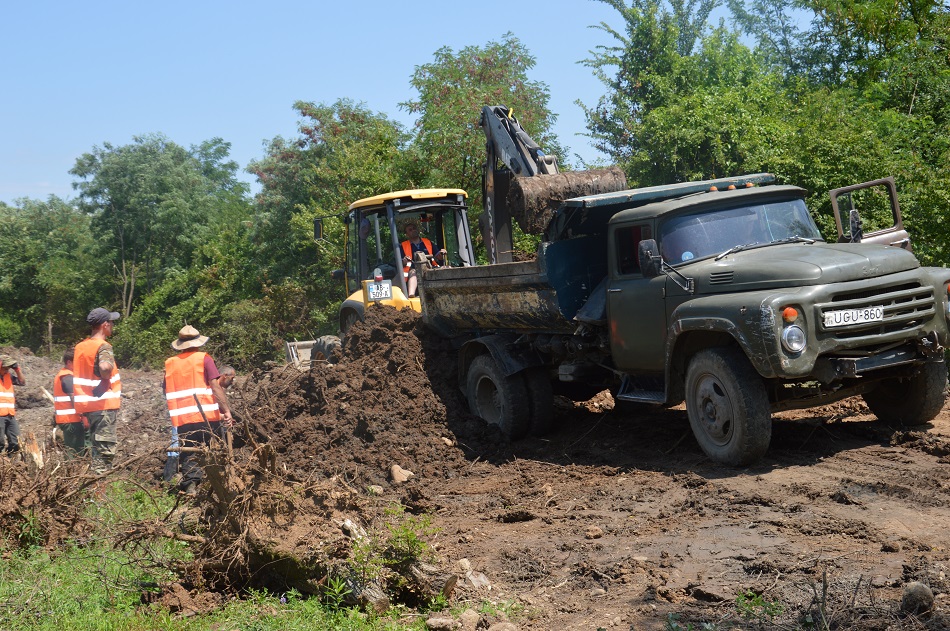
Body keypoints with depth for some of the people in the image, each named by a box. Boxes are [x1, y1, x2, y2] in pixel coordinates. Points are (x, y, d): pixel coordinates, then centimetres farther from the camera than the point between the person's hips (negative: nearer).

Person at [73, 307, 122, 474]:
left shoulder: (80, 346, 13)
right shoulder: (103, 346, -13)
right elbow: (104, 367, -33)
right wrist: (108, 379, -15)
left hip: (87, 404, 8)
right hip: (104, 404, -8)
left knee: (97, 448, 15)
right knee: (105, 449, -6)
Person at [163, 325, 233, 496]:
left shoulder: (170, 364, 10)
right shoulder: (204, 359, -1)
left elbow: (166, 392, 14)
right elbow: (215, 386, -9)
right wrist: (227, 411, -9)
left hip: (182, 419, 2)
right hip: (207, 417, -2)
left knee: (189, 455, 6)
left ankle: (190, 484, -10)